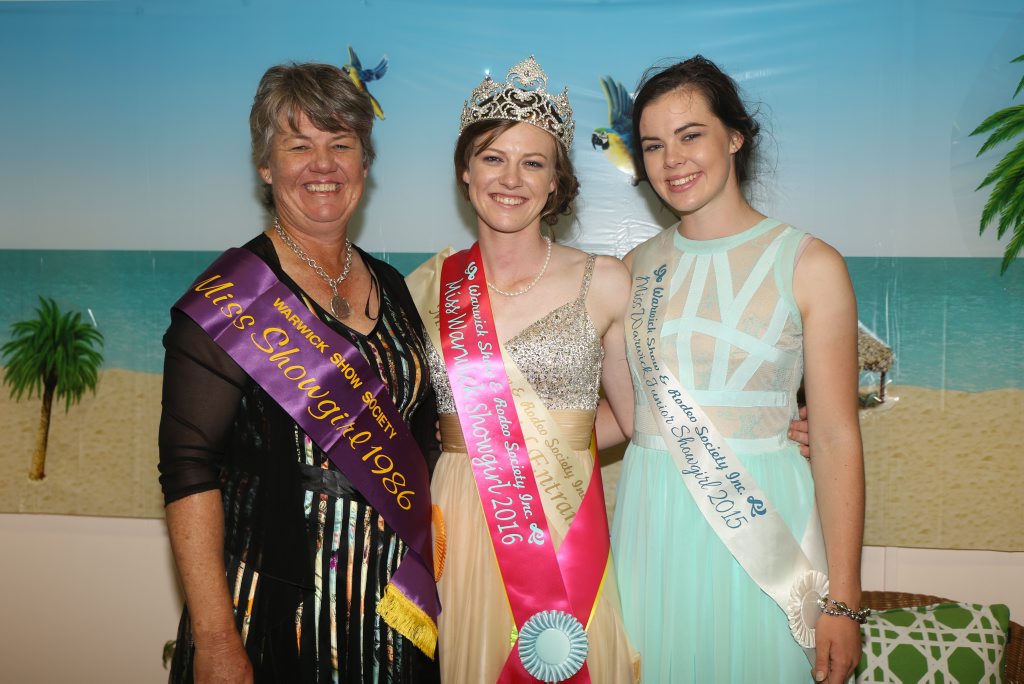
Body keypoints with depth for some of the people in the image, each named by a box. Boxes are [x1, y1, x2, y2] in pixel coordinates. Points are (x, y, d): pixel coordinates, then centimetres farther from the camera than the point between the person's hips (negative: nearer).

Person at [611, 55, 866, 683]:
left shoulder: (810, 265, -5)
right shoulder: (636, 269, 7)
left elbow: (836, 439, -7)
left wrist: (842, 602, -8)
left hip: (762, 527, -3)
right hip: (653, 523, 4)